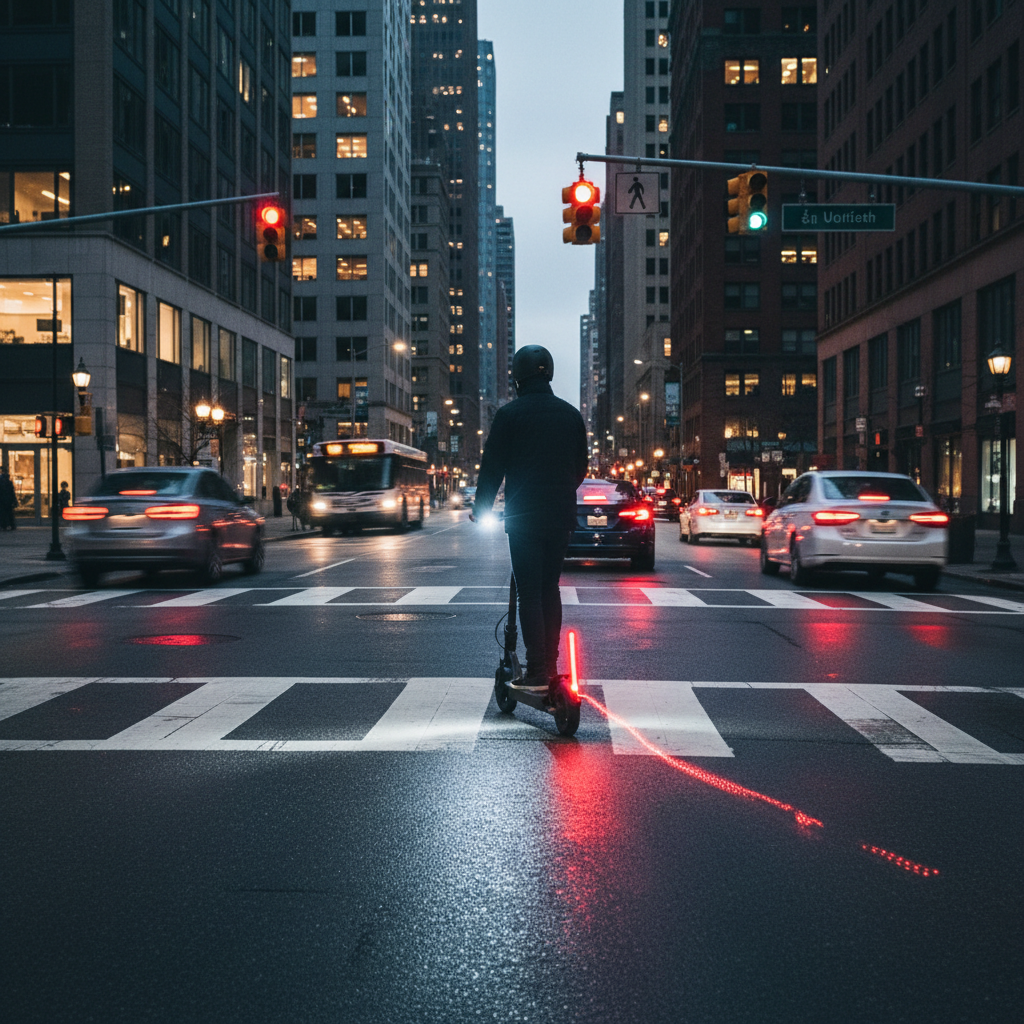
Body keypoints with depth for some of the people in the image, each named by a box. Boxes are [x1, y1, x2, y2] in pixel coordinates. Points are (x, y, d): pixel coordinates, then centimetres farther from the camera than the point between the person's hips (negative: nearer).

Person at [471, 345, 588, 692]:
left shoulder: (509, 414, -5)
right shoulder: (571, 415, 9)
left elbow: (492, 467, -3)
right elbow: (581, 467, 15)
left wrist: (481, 507, 10)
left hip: (523, 516, -4)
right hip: (561, 516, 5)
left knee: (529, 592, -2)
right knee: (550, 588, 14)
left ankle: (537, 672, -5)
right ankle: (550, 664, 15)